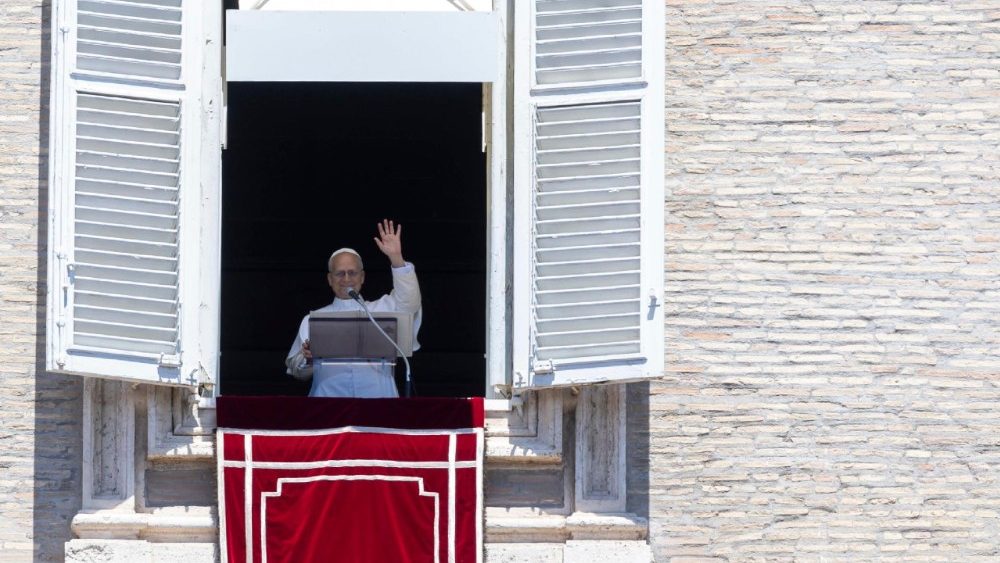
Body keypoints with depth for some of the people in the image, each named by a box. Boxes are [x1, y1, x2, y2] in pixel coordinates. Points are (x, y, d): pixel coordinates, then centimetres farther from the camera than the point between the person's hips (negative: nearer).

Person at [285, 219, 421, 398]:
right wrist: (307, 359, -7)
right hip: (329, 398, 0)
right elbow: (296, 369, 15)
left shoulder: (382, 309, 18)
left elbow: (409, 301, 0)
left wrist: (397, 258, -8)